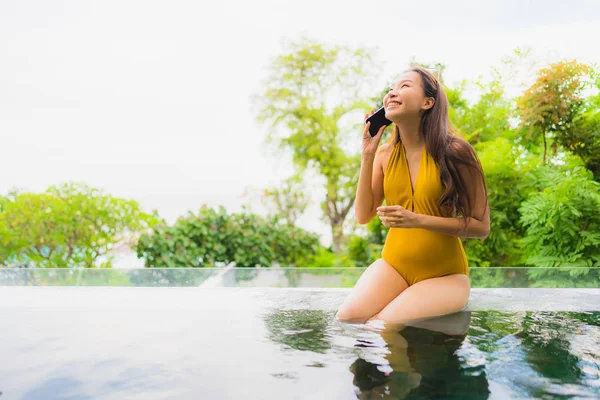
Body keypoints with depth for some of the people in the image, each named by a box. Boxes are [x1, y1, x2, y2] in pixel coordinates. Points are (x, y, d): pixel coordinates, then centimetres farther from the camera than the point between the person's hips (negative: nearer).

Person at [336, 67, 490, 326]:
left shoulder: (454, 152, -14)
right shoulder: (386, 154, 0)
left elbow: (481, 226, -11)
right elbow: (363, 216, -2)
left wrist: (418, 220, -23)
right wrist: (367, 156, -10)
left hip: (444, 273, -4)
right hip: (393, 265, 4)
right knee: (346, 319, -18)